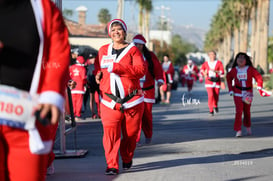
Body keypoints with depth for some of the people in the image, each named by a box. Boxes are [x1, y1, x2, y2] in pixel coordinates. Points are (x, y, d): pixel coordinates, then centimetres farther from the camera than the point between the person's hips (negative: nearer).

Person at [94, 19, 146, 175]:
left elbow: (141, 70, -15)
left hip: (132, 100, -1)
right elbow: (98, 67, 31)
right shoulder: (103, 50, 13)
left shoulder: (133, 50, 0)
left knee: (131, 134, 8)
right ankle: (112, 166, -10)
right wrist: (98, 74, 6)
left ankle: (127, 159, 34)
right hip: (109, 101, 2)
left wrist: (116, 67, -21)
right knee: (110, 133, -13)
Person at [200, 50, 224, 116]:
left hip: (217, 81, 1)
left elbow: (222, 72, -5)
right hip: (209, 81, -1)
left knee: (216, 96, 7)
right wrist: (205, 74, 4)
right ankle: (211, 110, -6)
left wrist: (215, 71, -18)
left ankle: (215, 106, 39)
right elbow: (201, 69, 19)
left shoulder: (219, 63, 1)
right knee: (210, 95, -14)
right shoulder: (206, 63, 4)